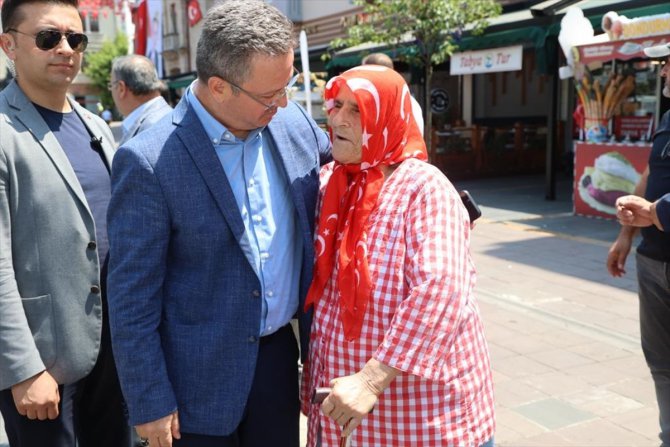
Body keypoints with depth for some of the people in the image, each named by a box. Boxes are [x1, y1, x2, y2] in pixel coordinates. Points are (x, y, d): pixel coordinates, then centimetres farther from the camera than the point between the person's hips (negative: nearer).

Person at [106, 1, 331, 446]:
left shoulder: (294, 121, -4)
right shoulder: (149, 162, -19)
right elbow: (133, 296, -14)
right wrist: (150, 402, -10)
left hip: (279, 354, 5)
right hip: (201, 377, -5)